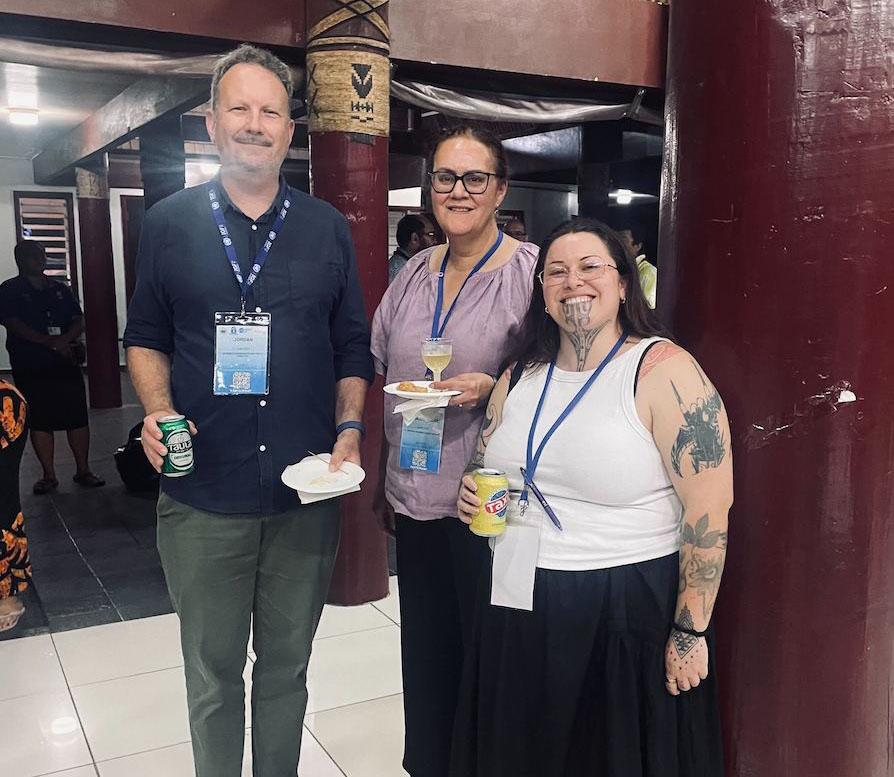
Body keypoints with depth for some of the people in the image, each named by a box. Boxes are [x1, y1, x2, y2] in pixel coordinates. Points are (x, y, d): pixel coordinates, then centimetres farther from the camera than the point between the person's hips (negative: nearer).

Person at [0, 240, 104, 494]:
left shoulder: (61, 289, 14)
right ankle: (48, 475, 11)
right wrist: (51, 342, -19)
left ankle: (83, 471, 9)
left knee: (78, 418, 0)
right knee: (39, 421, 3)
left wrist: (65, 340, -15)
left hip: (66, 363, 3)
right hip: (30, 368, -2)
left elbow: (79, 320, 7)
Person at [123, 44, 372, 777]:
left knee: (286, 666, 17)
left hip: (307, 495, 1)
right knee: (213, 674, 14)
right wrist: (159, 412, -8)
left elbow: (352, 348, 8)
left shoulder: (328, 229, 5)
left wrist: (349, 430, -6)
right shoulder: (169, 223, 2)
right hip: (203, 497, -1)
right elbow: (146, 337, 9)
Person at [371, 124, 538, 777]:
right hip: (416, 498, 6)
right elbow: (381, 376, 17)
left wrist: (492, 387, -23)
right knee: (425, 656, 18)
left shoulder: (531, 270, -9)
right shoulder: (415, 272, 10)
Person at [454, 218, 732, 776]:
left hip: (627, 611, -5)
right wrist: (473, 498, -2)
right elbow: (486, 471, 21)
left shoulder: (664, 370, -13)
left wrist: (690, 633, -15)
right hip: (517, 609, 6)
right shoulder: (520, 376, 6)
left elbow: (709, 511, -16)